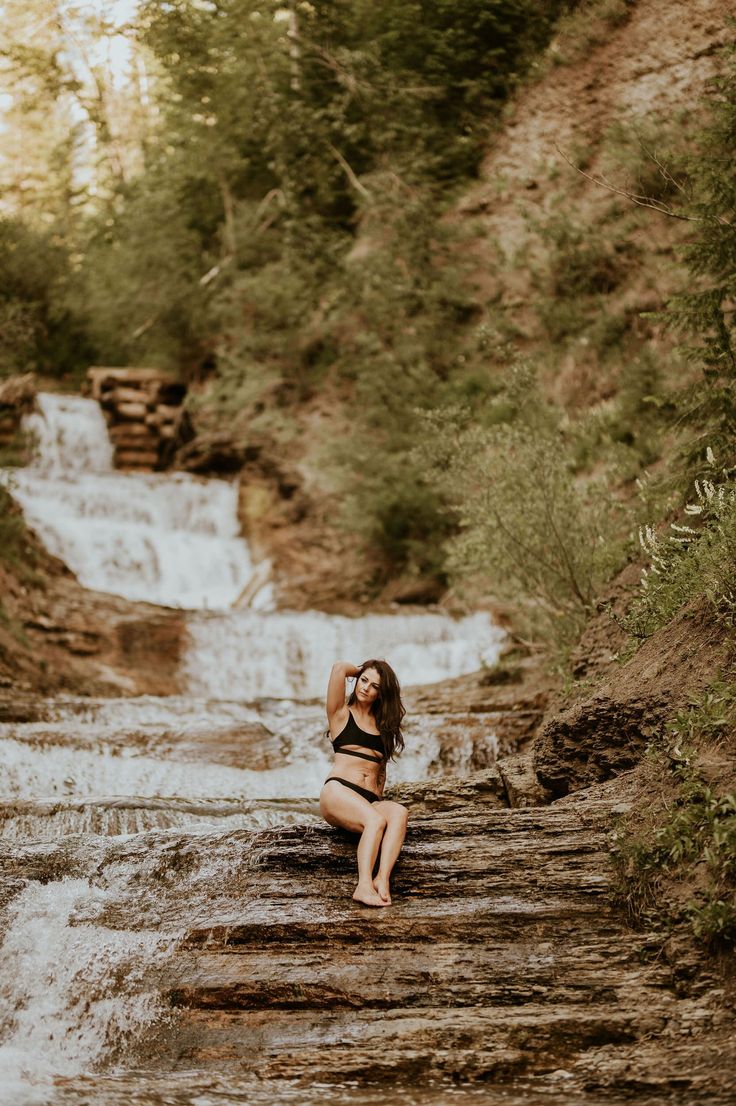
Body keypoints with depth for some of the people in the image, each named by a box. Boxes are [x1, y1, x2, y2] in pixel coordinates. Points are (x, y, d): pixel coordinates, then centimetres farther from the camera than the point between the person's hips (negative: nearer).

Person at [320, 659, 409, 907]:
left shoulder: (383, 724, 26)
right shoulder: (341, 714, 13)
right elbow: (340, 667, 1)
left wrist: (380, 795, 15)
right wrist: (360, 670, 20)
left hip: (371, 801, 4)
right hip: (337, 793, -4)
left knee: (399, 812, -33)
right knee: (376, 820, -36)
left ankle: (383, 879, -50)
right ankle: (364, 885, -51)